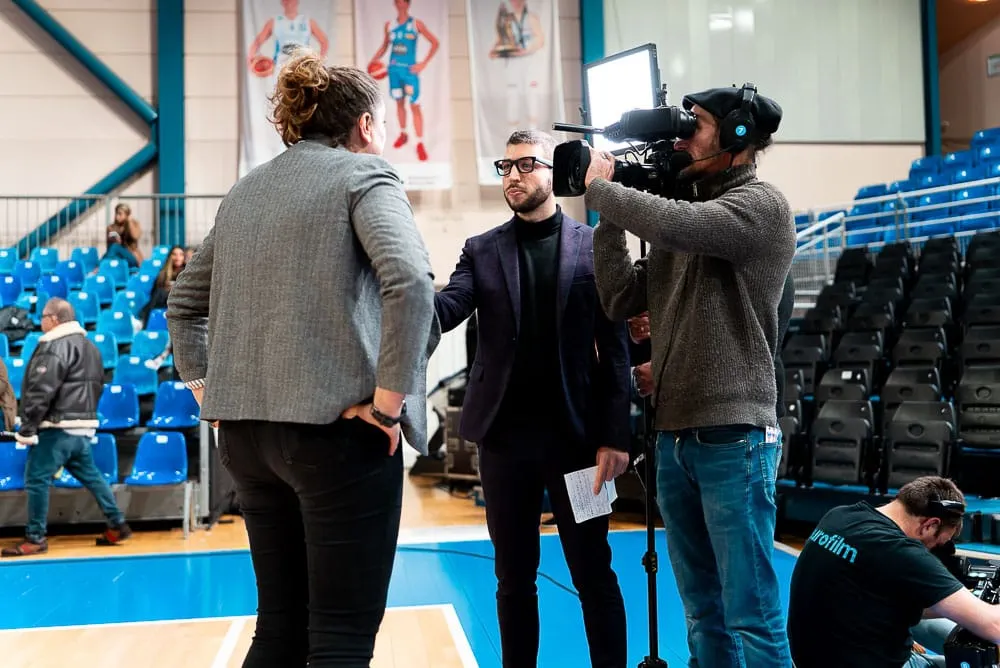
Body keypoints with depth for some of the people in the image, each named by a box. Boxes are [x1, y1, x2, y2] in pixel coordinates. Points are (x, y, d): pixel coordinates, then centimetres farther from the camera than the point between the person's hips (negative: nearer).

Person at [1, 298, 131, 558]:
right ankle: (117, 525, 16)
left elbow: (41, 391, -18)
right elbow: (99, 385, 22)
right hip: (83, 427, 9)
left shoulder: (55, 347, -13)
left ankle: (35, 539, 3)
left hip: (57, 428, -9)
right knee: (90, 475, 15)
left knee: (36, 479, -2)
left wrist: (27, 428, -15)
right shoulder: (90, 346, 17)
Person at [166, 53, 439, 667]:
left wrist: (206, 388, 17)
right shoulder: (364, 175, -3)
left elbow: (184, 301, 21)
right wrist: (388, 403, -16)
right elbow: (410, 282, -21)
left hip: (246, 429, 7)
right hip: (337, 427, -7)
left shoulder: (247, 190, 17)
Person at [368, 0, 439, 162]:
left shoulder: (416, 24, -4)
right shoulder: (389, 25, 7)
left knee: (415, 105, -6)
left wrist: (423, 63, -10)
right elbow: (385, 45, 19)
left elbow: (435, 43, -3)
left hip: (410, 69, -4)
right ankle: (403, 134, 32)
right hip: (394, 69, 4)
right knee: (399, 102, 14)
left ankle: (420, 144, -4)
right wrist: (374, 60, 4)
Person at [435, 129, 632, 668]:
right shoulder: (482, 250, 9)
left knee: (593, 575, 6)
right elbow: (445, 310, -7)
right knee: (514, 578, 11)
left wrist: (616, 436, -7)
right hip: (504, 434, 2)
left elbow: (615, 347, -1)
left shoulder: (593, 246, 3)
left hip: (575, 433, -2)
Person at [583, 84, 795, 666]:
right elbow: (622, 301, 12)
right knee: (704, 614, 14)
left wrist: (600, 188, -8)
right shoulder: (682, 213, 16)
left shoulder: (762, 205, -6)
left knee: (752, 617, -2)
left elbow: (675, 225, -24)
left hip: (733, 437, -7)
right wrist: (606, 217, 4)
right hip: (674, 437, 7)